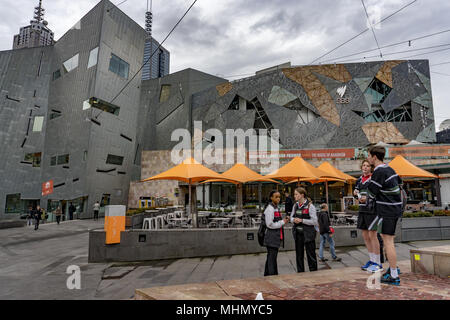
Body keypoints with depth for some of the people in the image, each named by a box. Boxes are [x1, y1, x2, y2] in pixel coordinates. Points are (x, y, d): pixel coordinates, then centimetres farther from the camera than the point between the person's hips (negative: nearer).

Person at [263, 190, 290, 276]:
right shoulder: (270, 209, -16)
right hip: (272, 238, -10)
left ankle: (267, 276, 29)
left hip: (276, 237, 10)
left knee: (270, 258, 18)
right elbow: (270, 224, -20)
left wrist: (284, 220, 5)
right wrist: (282, 222, -13)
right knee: (272, 259, -4)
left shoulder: (276, 208, 14)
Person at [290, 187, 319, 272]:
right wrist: (294, 220, -8)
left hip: (308, 234, -6)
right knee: (299, 255, 13)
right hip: (298, 233, 6)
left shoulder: (310, 206, -11)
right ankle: (300, 273, 25)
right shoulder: (295, 206, 7)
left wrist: (302, 220, -19)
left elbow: (314, 221, -12)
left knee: (311, 255, 3)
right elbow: (291, 217, 15)